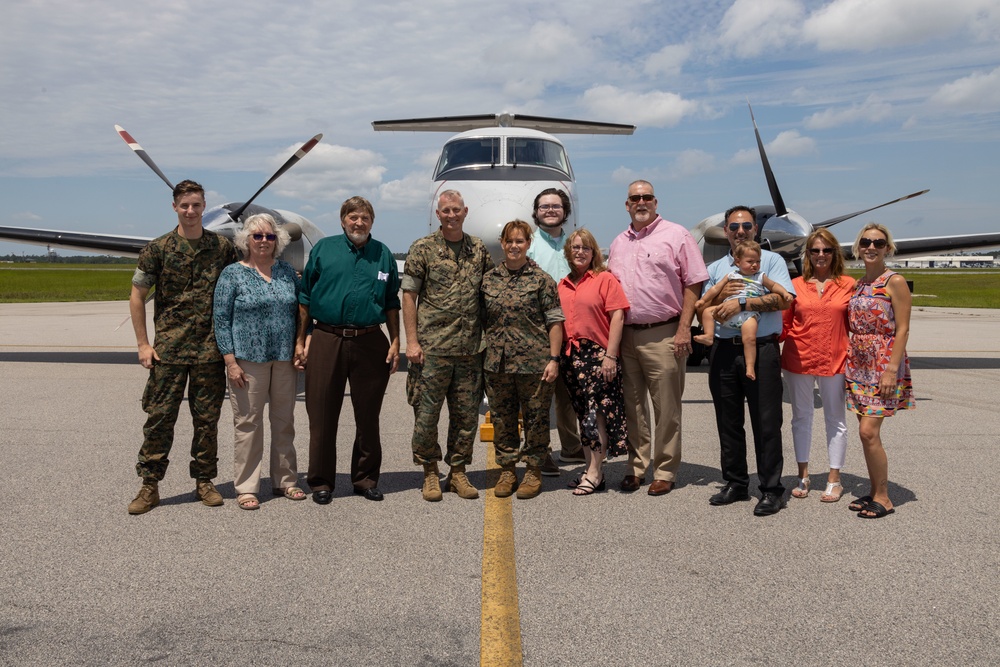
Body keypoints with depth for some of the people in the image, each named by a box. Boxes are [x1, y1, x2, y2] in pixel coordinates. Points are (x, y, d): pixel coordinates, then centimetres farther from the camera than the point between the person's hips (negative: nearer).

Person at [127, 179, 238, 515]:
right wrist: (143, 343, -1)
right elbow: (137, 295, 3)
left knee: (207, 418, 8)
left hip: (210, 349, 1)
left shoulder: (223, 247, 4)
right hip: (169, 348, -1)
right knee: (159, 417, 2)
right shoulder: (158, 248, 0)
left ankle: (204, 481, 20)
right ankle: (150, 486, 13)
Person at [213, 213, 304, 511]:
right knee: (248, 422, 1)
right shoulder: (232, 274, -1)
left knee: (285, 421, 10)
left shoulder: (287, 272, 10)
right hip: (248, 359, -4)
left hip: (285, 359, 4)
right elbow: (221, 318, -4)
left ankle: (285, 480, 22)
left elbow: (300, 311, 16)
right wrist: (230, 361, -11)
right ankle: (246, 487, 11)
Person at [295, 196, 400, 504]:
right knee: (322, 415, 4)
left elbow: (391, 303, 13)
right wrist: (300, 341, 1)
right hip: (327, 340, -1)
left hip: (370, 343, 1)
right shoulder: (324, 248, 6)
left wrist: (395, 342, 5)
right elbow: (305, 298, 7)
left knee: (368, 415, 8)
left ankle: (366, 478, 22)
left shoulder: (382, 253, 11)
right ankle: (321, 482, 17)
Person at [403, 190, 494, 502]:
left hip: (470, 348, 3)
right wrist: (412, 340, -9)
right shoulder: (423, 248, 0)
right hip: (432, 347, -3)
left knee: (467, 414, 8)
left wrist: (488, 339, 9)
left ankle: (458, 471, 22)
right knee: (427, 413, 2)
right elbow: (409, 296, -2)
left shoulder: (479, 250, 10)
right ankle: (430, 473, 18)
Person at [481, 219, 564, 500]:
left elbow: (554, 321, -3)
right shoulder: (489, 279, 9)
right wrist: (482, 357, 10)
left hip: (534, 363, -3)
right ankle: (507, 471, 23)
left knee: (535, 418, 5)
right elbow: (482, 320, 14)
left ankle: (533, 472, 18)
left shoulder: (541, 279, -1)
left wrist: (553, 359, -9)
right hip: (496, 364, 3)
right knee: (502, 419, 10)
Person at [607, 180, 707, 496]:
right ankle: (636, 467, 22)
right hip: (625, 336, 5)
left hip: (663, 336, -5)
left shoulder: (676, 235, -1)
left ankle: (665, 472, 11)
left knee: (667, 408, 1)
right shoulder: (618, 243, 16)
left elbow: (693, 284, -5)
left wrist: (684, 328, -12)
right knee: (632, 406, 11)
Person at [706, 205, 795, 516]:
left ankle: (771, 490, 7)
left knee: (766, 422, -2)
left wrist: (741, 302, -15)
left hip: (761, 349, -4)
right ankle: (735, 483, 21)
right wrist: (719, 294, -5)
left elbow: (783, 299, -9)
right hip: (723, 350, 4)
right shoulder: (715, 268, 19)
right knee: (728, 421, 9)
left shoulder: (771, 260, 6)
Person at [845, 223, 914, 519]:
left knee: (868, 431, -11)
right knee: (868, 432, 10)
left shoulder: (894, 282, -8)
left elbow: (902, 330, -12)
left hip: (884, 364, -7)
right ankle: (875, 492, 20)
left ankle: (883, 498, 2)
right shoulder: (857, 284, 12)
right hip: (859, 364, 7)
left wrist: (891, 370, -18)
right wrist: (850, 359, 9)